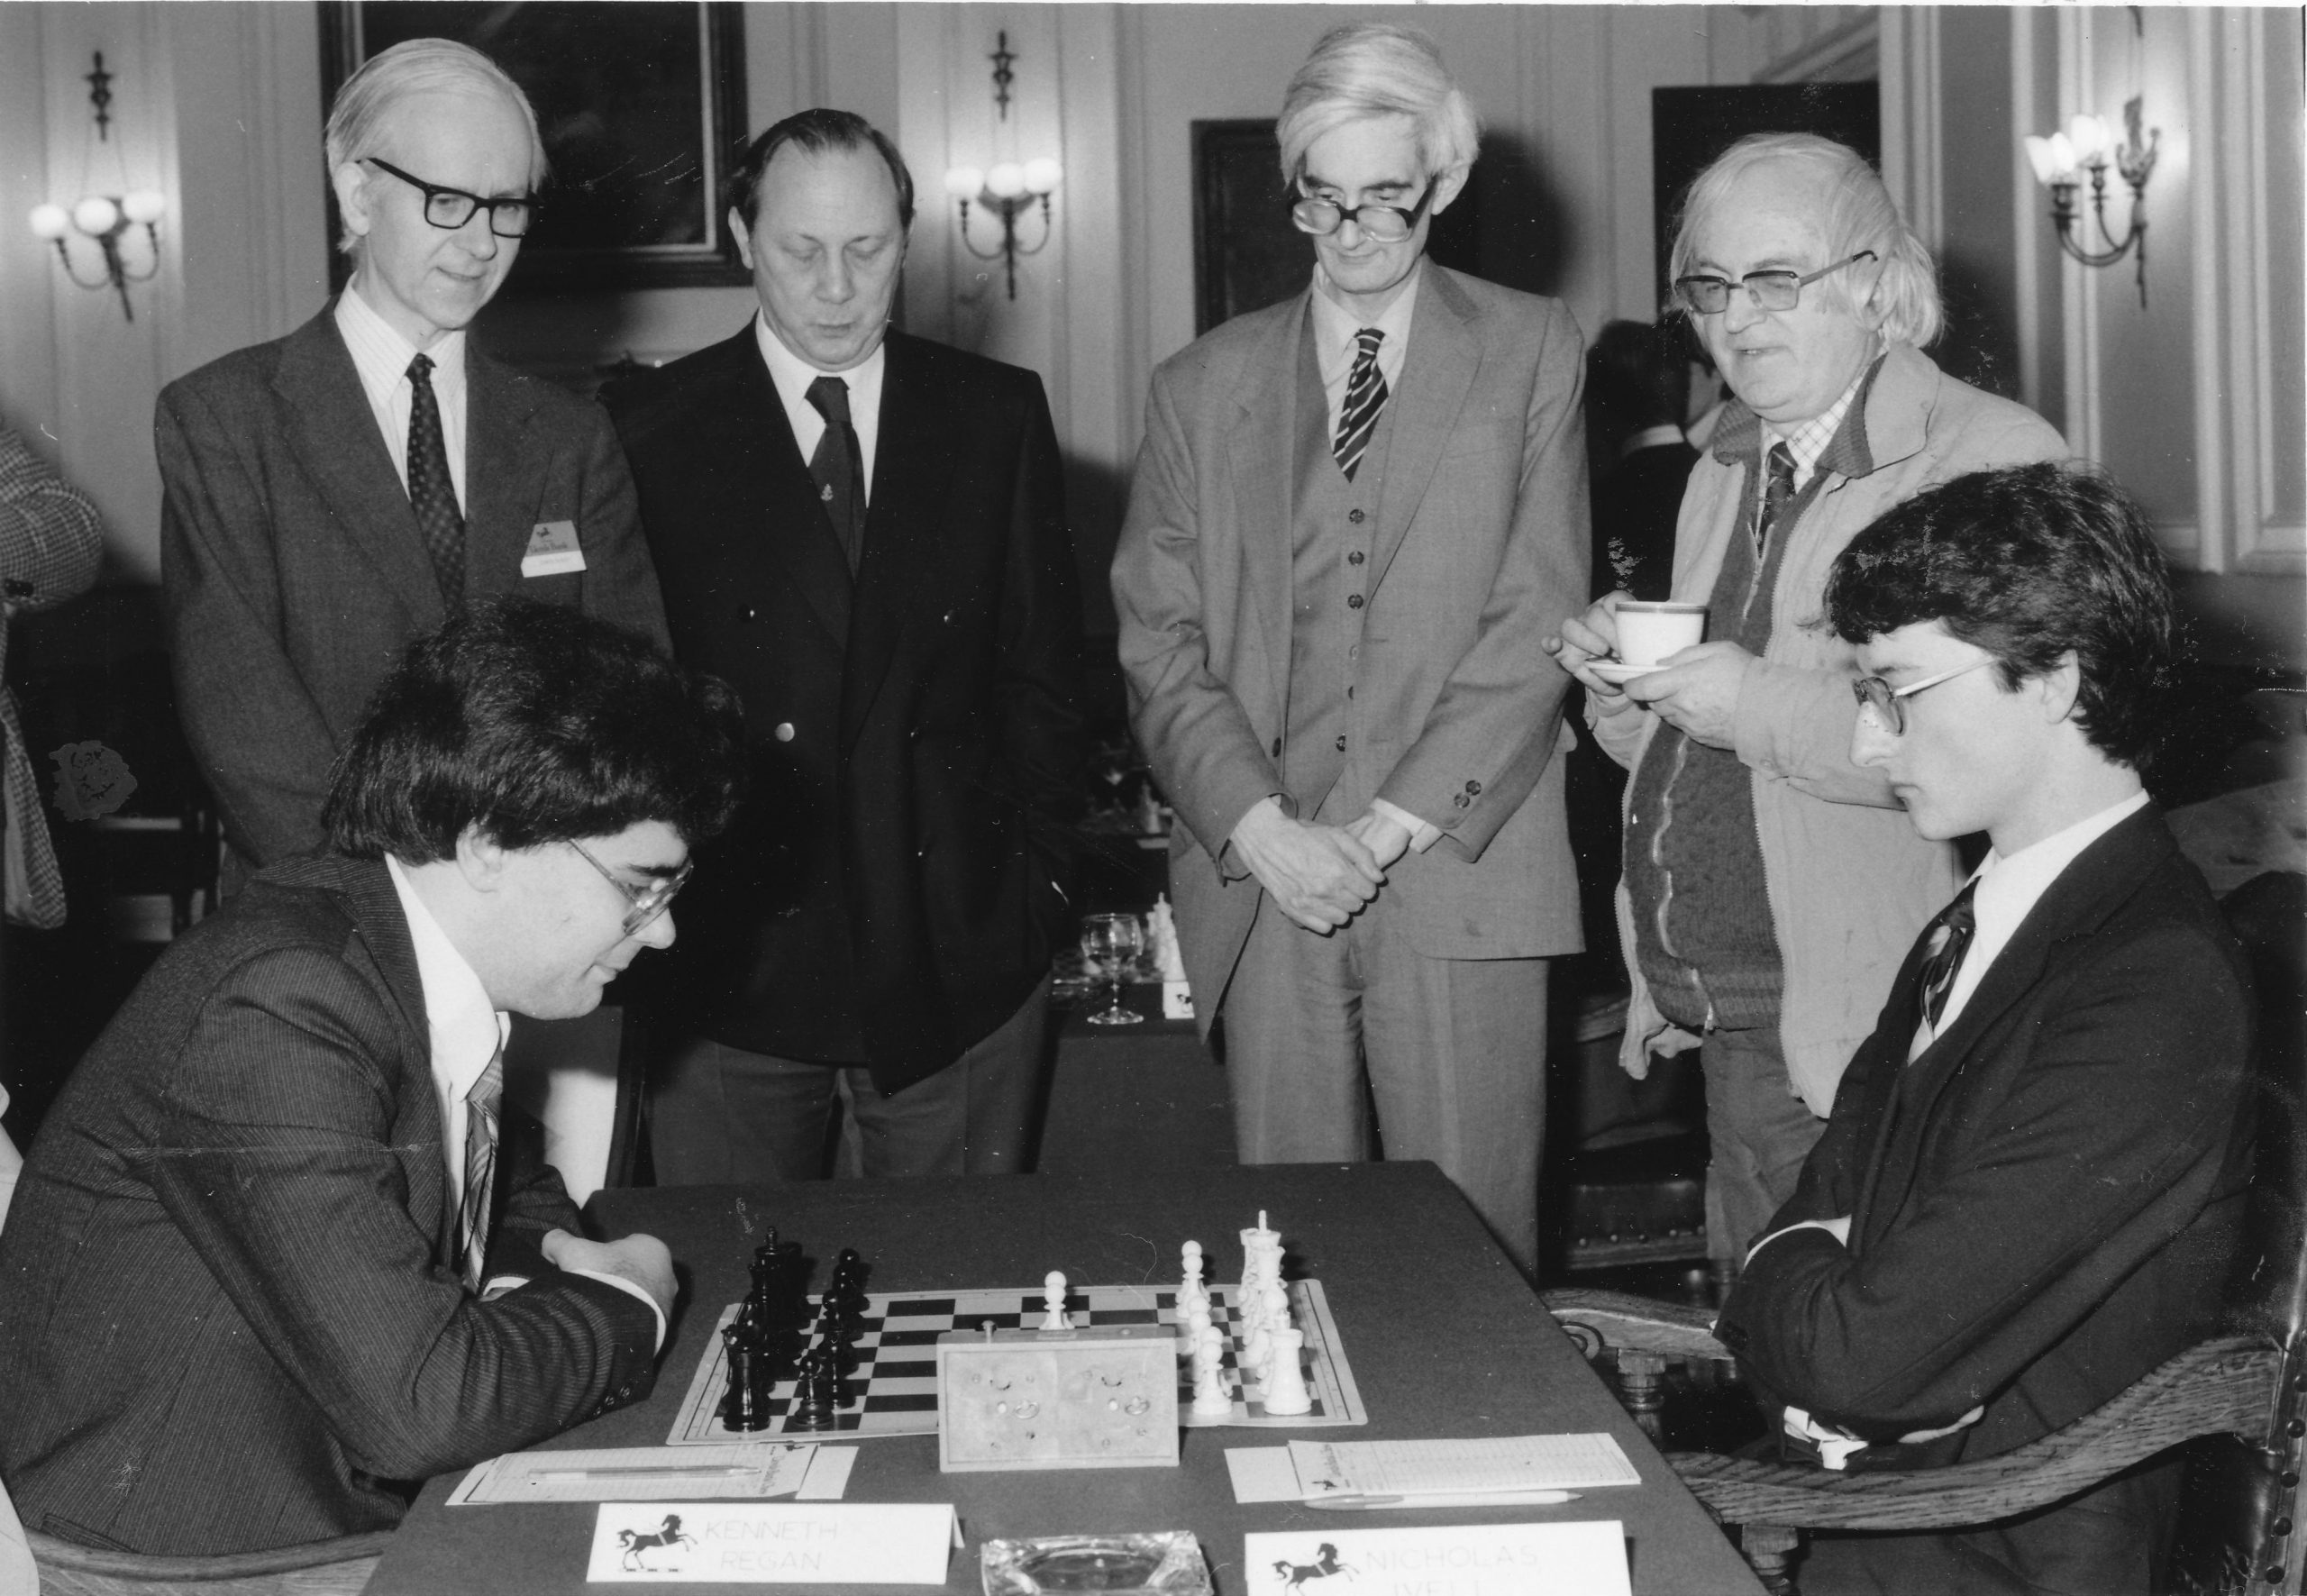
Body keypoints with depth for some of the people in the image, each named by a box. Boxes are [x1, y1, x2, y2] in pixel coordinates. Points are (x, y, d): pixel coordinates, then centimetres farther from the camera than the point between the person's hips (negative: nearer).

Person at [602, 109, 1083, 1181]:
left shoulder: (998, 416, 6)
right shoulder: (649, 430, 1)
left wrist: (1039, 874, 2)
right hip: (728, 960, -1)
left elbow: (1044, 671, 8)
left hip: (960, 957, 1)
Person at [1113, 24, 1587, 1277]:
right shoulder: (1201, 386, 12)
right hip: (1263, 879, 2)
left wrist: (1392, 826, -9)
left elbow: (1537, 619, -1)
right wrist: (1261, 827, -8)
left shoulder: (1530, 353, 7)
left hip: (1461, 871, -1)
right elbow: (1158, 643, 6)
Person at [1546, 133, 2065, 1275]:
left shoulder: (1992, 460, -10)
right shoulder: (1724, 472, 16)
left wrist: (1758, 704, -22)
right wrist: (1627, 682, 0)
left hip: (1864, 1031, -7)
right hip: (1724, 1031, 7)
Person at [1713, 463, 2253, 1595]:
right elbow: (1826, 1203, 12)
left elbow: (1860, 1354, -24)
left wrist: (1781, 1276, -3)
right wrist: (1812, 1286, -10)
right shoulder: (1979, 920, 7)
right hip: (1838, 1487, 8)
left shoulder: (2151, 1000, -22)